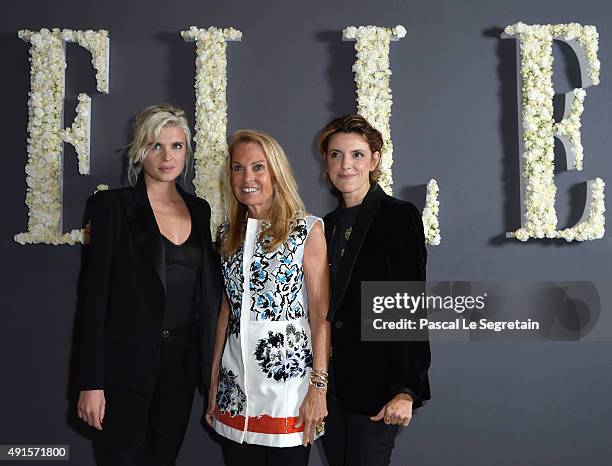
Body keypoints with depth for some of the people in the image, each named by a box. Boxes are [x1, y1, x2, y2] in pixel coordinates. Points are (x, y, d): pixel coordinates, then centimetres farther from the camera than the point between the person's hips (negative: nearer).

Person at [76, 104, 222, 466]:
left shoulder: (199, 209, 9)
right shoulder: (114, 205, -5)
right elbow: (97, 293, -7)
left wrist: (215, 365, 6)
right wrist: (92, 382, -11)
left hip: (183, 358, 4)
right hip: (128, 361, -4)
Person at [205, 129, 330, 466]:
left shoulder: (306, 230, -5)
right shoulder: (229, 234, 10)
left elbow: (321, 315, -6)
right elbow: (227, 309, 13)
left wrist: (318, 388, -12)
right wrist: (214, 382, 11)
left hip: (288, 380, -4)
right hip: (235, 388, 4)